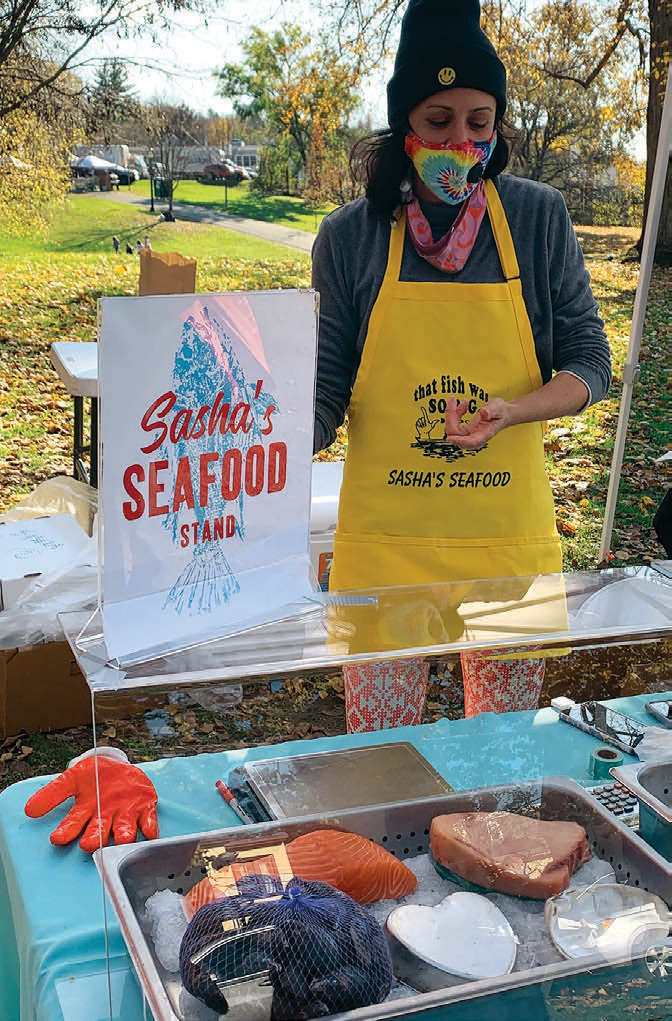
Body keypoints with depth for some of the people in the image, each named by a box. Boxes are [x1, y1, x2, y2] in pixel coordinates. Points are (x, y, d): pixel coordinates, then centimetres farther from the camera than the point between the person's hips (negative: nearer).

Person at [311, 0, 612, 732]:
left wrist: (512, 411, -17)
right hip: (383, 534, 0)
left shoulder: (539, 218, 0)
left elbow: (589, 362, 2)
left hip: (509, 533, 1)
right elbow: (324, 391, 0)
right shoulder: (349, 237, -1)